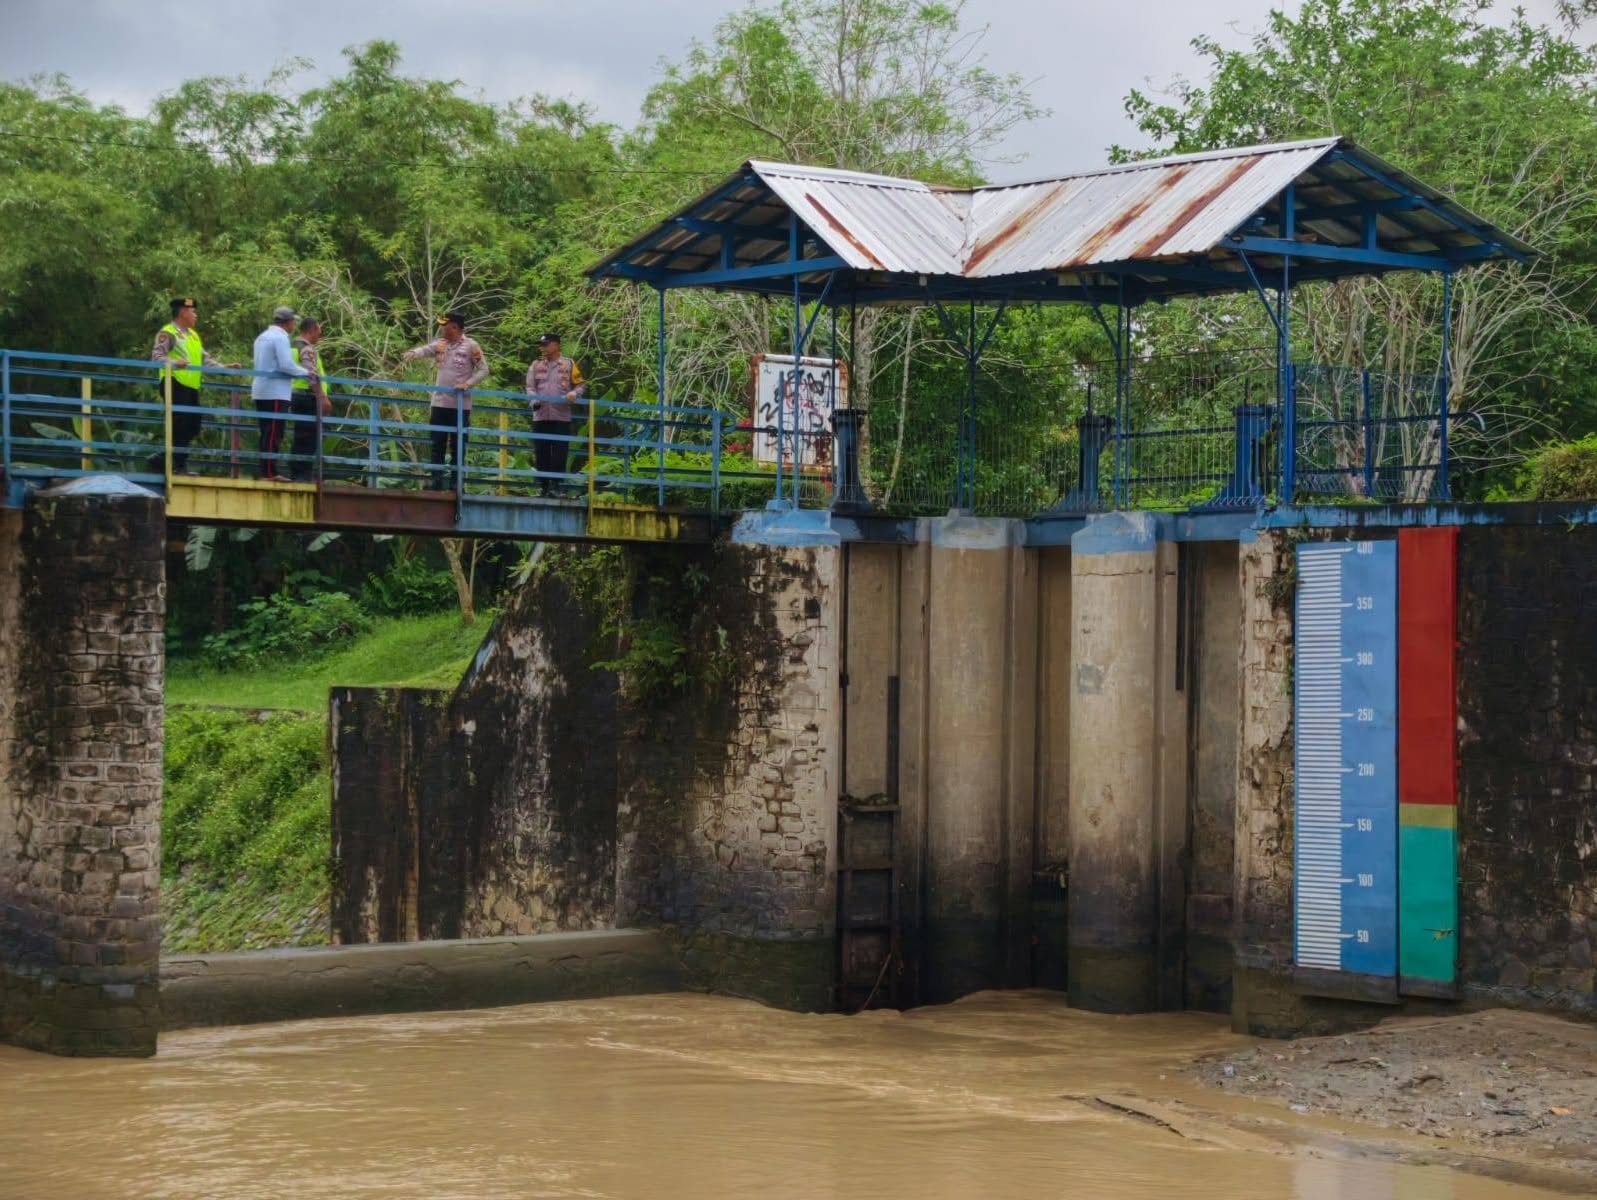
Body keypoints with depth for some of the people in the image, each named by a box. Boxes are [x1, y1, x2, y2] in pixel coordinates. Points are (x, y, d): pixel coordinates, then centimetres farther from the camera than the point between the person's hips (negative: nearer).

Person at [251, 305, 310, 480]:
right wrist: (306, 372, -5)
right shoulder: (280, 337, -11)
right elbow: (286, 365, -19)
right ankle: (269, 472, -13)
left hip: (261, 391, 9)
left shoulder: (263, 336, 17)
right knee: (273, 434, -9)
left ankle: (267, 471, 9)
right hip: (275, 392, -9)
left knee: (268, 433, 10)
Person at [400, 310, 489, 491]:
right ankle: (437, 481, 8)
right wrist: (412, 353, -35)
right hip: (440, 402, 4)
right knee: (437, 444, 4)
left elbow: (484, 370, -4)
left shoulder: (471, 346, -5)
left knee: (458, 445, 1)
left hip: (461, 404, -4)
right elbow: (425, 350, -12)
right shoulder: (440, 344, 6)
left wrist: (467, 384, -18)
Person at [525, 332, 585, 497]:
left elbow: (581, 385, 9)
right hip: (540, 416, 2)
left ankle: (557, 485, -1)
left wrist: (575, 393, -13)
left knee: (559, 453, -4)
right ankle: (543, 486, 10)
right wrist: (534, 399, -13)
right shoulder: (536, 365, 13)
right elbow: (530, 387, 7)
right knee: (541, 453, 4)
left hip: (561, 416, -2)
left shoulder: (568, 364, 7)